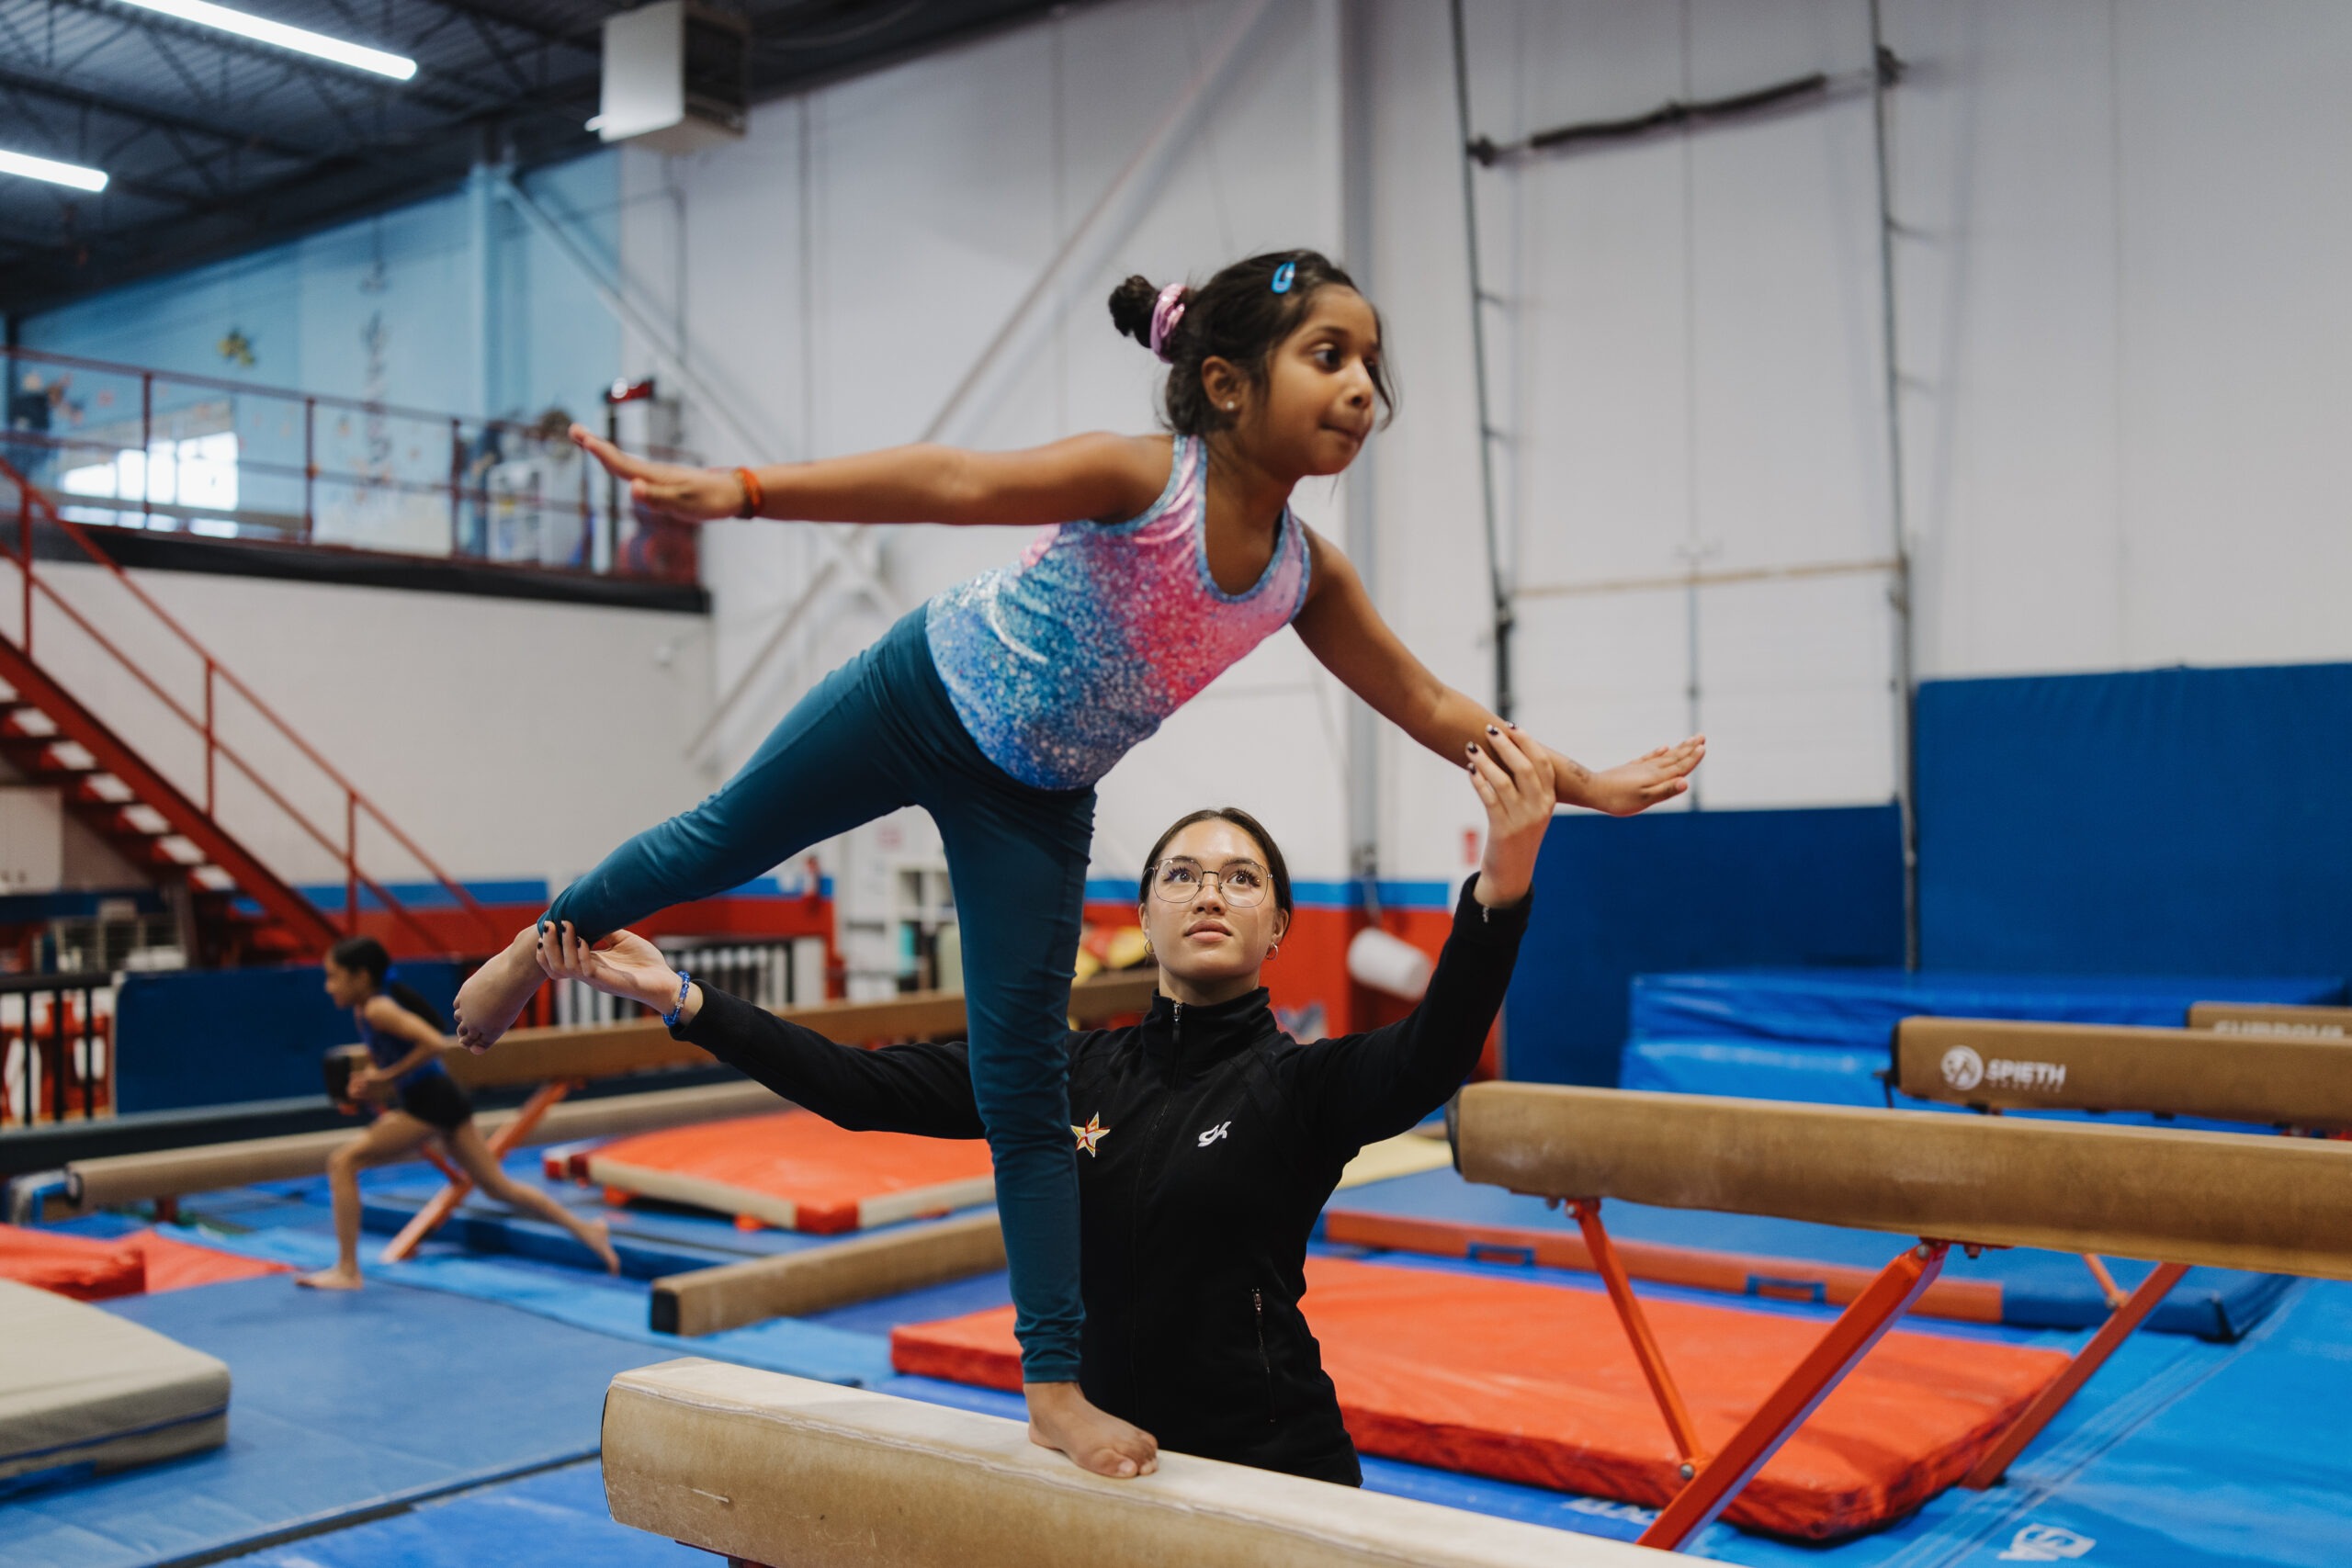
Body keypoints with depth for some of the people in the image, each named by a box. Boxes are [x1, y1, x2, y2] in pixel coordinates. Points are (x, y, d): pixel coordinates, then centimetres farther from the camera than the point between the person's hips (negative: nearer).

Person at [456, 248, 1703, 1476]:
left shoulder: (1304, 572, -10)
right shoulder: (1143, 478, -27)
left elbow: (1429, 707, 2)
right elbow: (950, 484, -39)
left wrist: (1579, 782, 4)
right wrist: (744, 490, -50)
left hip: (1032, 800, 4)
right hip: (918, 703, -4)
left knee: (1023, 1087, 3)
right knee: (728, 839, 17)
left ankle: (1056, 1383, 7)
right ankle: (550, 934, 50)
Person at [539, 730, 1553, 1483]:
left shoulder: (1300, 1082, -9)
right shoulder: (1072, 1068, 1)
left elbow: (1431, 1060, -30)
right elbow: (862, 1088, -2)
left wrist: (1505, 878, -47)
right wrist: (677, 997, -7)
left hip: (1268, 1473, -3)